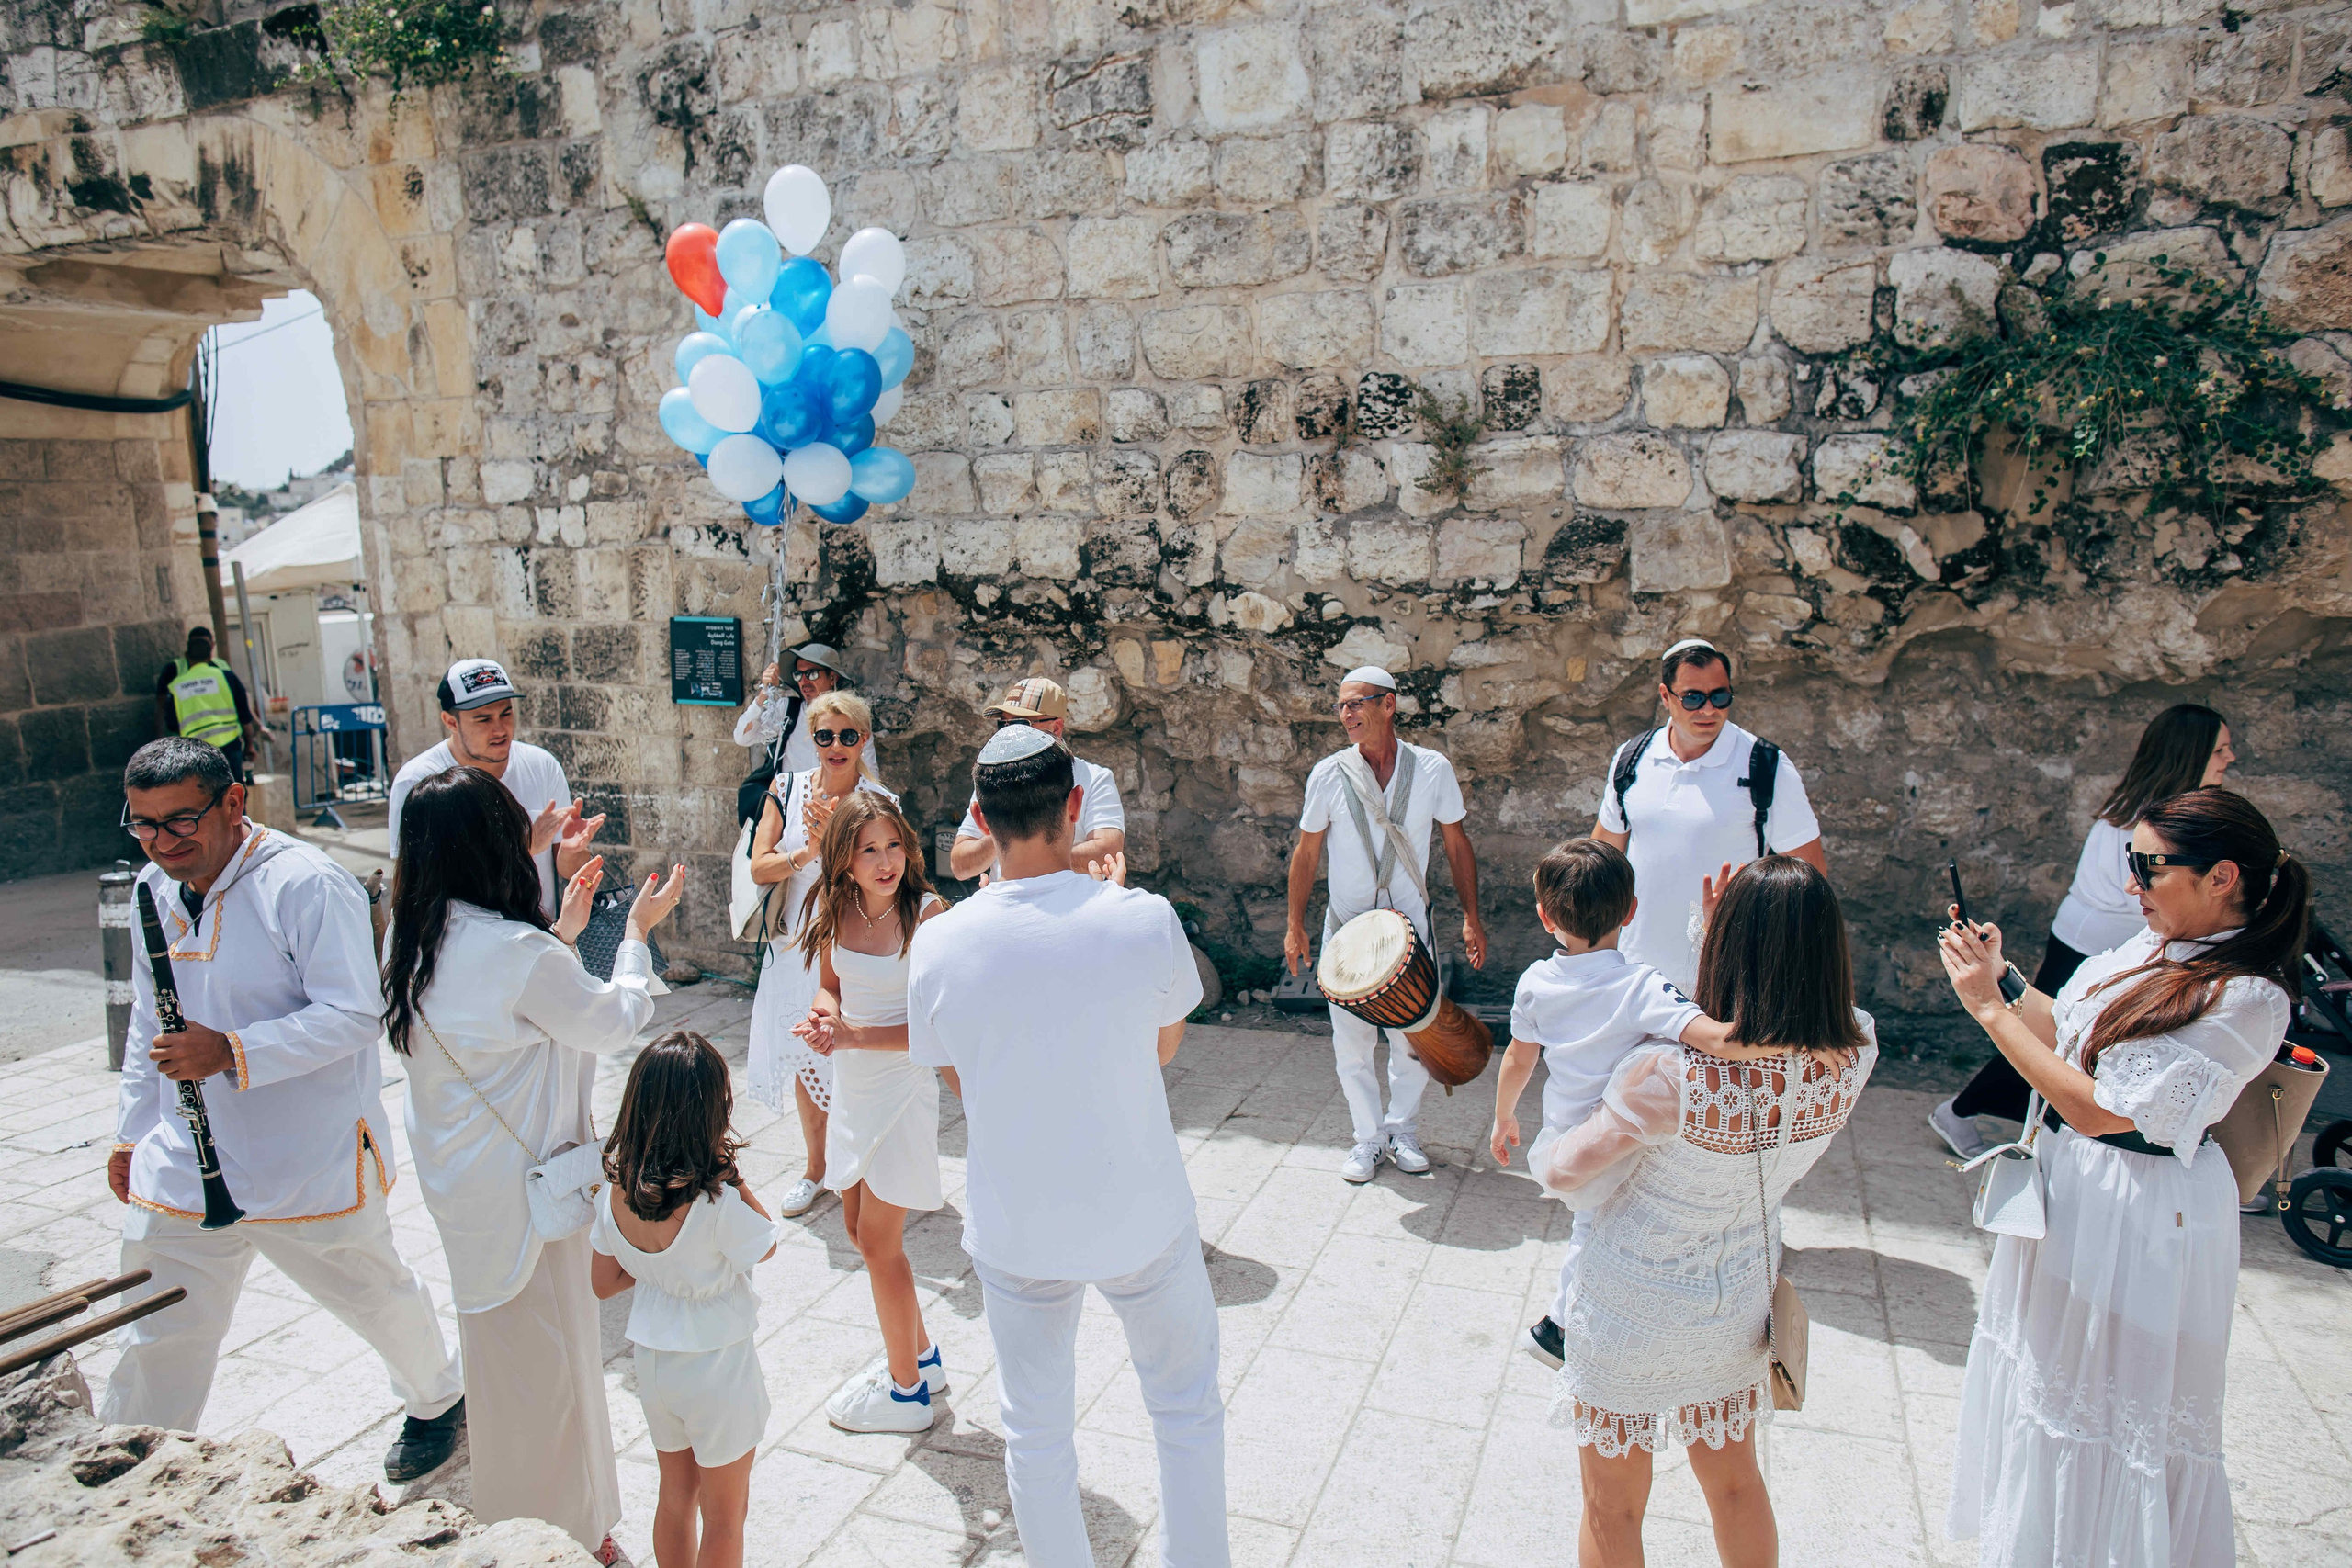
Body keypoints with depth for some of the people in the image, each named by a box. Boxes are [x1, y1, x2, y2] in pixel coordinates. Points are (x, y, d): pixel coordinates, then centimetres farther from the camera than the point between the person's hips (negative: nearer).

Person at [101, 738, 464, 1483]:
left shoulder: (306, 884, -20)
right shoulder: (154, 889, 5)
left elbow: (352, 1016, -23)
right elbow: (148, 1022, 18)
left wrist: (231, 1053, -31)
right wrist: (132, 1130, 19)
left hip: (311, 1165, -5)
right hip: (182, 1167, 5)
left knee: (374, 1295, 17)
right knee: (157, 1338, 10)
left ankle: (436, 1401, 44)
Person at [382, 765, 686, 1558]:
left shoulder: (411, 939, -3)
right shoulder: (519, 951, -28)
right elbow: (613, 1021, -12)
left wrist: (562, 932, 13)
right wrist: (636, 933, 2)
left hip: (458, 1185, 9)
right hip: (523, 1187, -8)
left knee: (501, 1357, 25)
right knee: (546, 1362, 9)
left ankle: (508, 1521, 44)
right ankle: (566, 1534, 27)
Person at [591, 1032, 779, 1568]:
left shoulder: (617, 1188, -13)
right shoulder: (716, 1201, -31)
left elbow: (604, 1283, 0)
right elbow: (766, 1247, -11)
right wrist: (732, 1175, -16)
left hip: (653, 1360, 6)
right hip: (717, 1368, -5)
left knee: (675, 1496, 26)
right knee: (724, 1513, 16)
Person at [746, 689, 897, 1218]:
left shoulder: (880, 802, -8)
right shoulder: (785, 788, -1)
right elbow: (759, 868, -5)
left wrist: (834, 841, -27)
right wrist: (808, 851, -21)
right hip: (797, 942, 3)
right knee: (804, 1056, 15)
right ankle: (815, 1168, 34)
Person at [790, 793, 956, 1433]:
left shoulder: (928, 913, -20)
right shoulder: (834, 907, -2)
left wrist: (853, 1035, -26)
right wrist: (824, 1018, -11)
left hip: (902, 1086, -7)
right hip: (852, 1086, 7)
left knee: (879, 1240, 3)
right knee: (860, 1229, 17)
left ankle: (906, 1390, 23)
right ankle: (921, 1356, 38)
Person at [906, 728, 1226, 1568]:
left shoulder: (940, 942, -15)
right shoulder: (1144, 920, -20)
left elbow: (956, 1075, 2)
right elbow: (1165, 1048, -2)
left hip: (1016, 1235, 1)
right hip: (1142, 1222, -1)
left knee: (1036, 1434, 21)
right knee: (1188, 1409, 23)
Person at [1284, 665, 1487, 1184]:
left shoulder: (1432, 769, -5)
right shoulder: (1329, 775, -6)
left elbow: (1457, 844, 5)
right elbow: (1307, 853, 2)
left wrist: (1471, 917, 2)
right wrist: (1295, 925, 1)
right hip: (1346, 926, 0)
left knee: (1413, 1036, 7)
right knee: (1352, 1042, 4)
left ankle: (1403, 1131, 29)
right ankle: (1368, 1138, 23)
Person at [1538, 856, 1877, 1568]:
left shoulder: (1672, 1077, -34)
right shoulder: (1854, 1055, -19)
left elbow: (1565, 1171, -20)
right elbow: (1793, 1010, 5)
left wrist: (1546, 1148, 1)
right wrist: (1732, 927, -5)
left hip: (1632, 1315, -4)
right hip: (1739, 1307, 5)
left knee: (1613, 1510, 20)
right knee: (1735, 1482, 30)